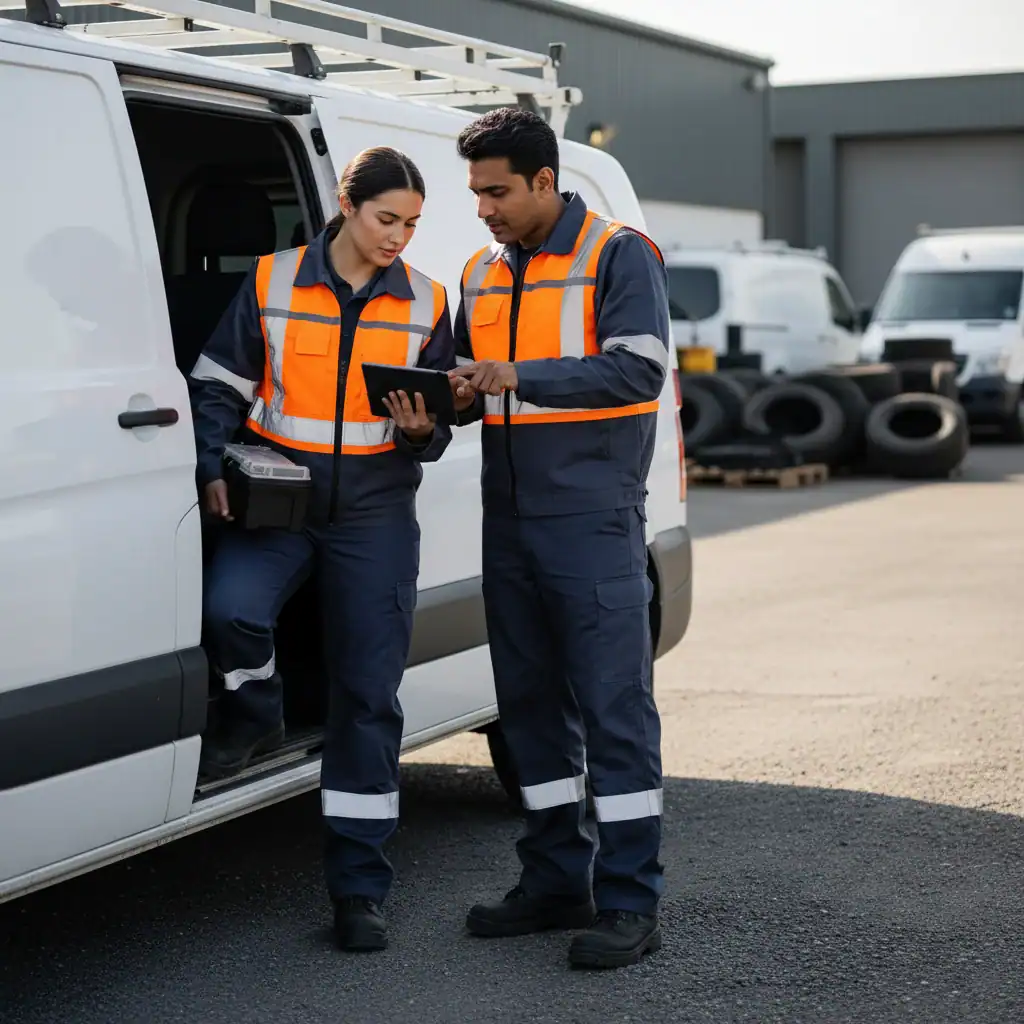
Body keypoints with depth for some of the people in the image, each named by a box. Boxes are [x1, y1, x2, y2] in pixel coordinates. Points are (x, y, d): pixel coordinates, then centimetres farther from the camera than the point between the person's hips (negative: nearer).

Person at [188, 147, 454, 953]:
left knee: (369, 692, 0)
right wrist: (214, 472, -10)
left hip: (377, 512, 1)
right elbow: (218, 388, 4)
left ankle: (359, 887, 8)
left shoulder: (424, 304, 6)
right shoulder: (272, 283, 0)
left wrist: (420, 430, -11)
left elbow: (438, 427, 13)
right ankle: (255, 718, 6)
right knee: (230, 607, -31)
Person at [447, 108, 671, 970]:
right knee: (531, 703, 11)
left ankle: (630, 901, -2)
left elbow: (639, 369, -15)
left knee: (614, 704, -6)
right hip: (509, 518, 7)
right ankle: (556, 881, 21)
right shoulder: (482, 274, 16)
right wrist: (455, 397, -2)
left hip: (592, 518, -7)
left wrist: (521, 376, -21)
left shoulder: (618, 255, -4)